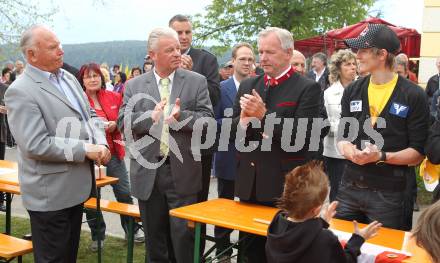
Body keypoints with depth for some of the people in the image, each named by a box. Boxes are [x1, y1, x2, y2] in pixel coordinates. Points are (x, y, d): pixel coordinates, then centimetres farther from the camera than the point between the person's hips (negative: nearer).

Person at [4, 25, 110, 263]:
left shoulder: (68, 77, 9)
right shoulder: (21, 91, -17)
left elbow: (89, 116, 16)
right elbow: (35, 145, -24)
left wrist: (101, 144, -4)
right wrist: (85, 149, -20)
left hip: (75, 185, 8)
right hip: (50, 193, -8)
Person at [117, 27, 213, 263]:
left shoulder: (196, 81, 2)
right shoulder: (134, 86, 6)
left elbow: (208, 120, -4)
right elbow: (123, 122, -3)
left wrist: (181, 116, -22)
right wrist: (150, 117, -20)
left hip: (183, 172, -2)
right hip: (148, 173, 2)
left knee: (184, 237, 2)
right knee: (154, 238, 14)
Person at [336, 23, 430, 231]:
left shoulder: (413, 96, -7)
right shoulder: (352, 91, 7)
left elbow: (417, 153, -6)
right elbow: (342, 137, 10)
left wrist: (381, 156, -21)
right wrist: (351, 152, -12)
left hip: (389, 195, -4)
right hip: (349, 188, 4)